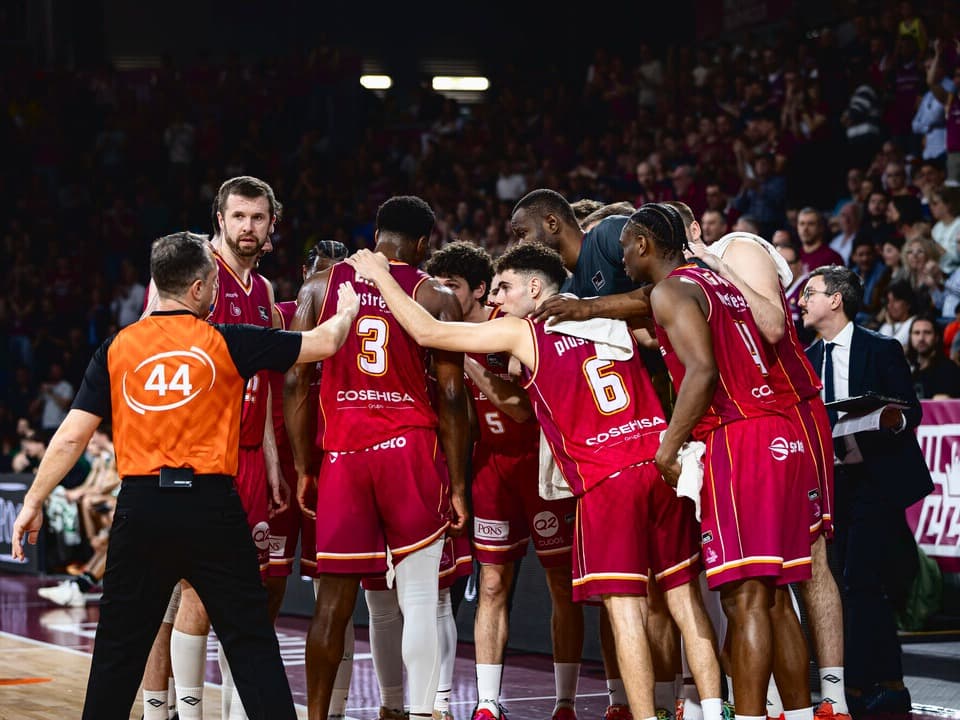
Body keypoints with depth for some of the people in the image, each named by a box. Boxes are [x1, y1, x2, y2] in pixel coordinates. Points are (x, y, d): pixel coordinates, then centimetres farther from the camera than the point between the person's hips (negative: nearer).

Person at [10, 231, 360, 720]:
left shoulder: (117, 349, 4)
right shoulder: (225, 343, -2)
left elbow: (71, 437, 1)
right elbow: (322, 344, 6)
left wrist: (34, 501, 10)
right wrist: (346, 312, 27)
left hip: (141, 505, 2)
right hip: (211, 505, -2)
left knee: (119, 644, 10)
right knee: (250, 641, 3)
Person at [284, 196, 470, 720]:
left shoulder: (320, 287, 8)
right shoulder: (436, 297, 2)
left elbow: (295, 383, 4)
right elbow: (451, 397, -2)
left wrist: (302, 468, 9)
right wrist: (456, 483, 3)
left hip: (341, 455, 2)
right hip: (410, 450, -2)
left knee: (334, 600, 8)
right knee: (420, 601, 1)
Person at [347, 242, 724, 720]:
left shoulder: (522, 333, 2)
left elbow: (426, 332, 4)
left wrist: (380, 276, 15)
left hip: (605, 480, -5)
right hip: (663, 462, 5)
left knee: (624, 608, -4)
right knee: (683, 596, 8)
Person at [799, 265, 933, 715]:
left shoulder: (881, 350, -3)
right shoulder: (807, 360, 14)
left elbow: (911, 411, -4)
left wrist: (894, 419, -25)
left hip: (877, 480, -6)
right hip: (833, 483, 6)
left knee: (860, 581, -15)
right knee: (869, 587, 7)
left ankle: (857, 686, -15)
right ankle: (890, 687, 13)